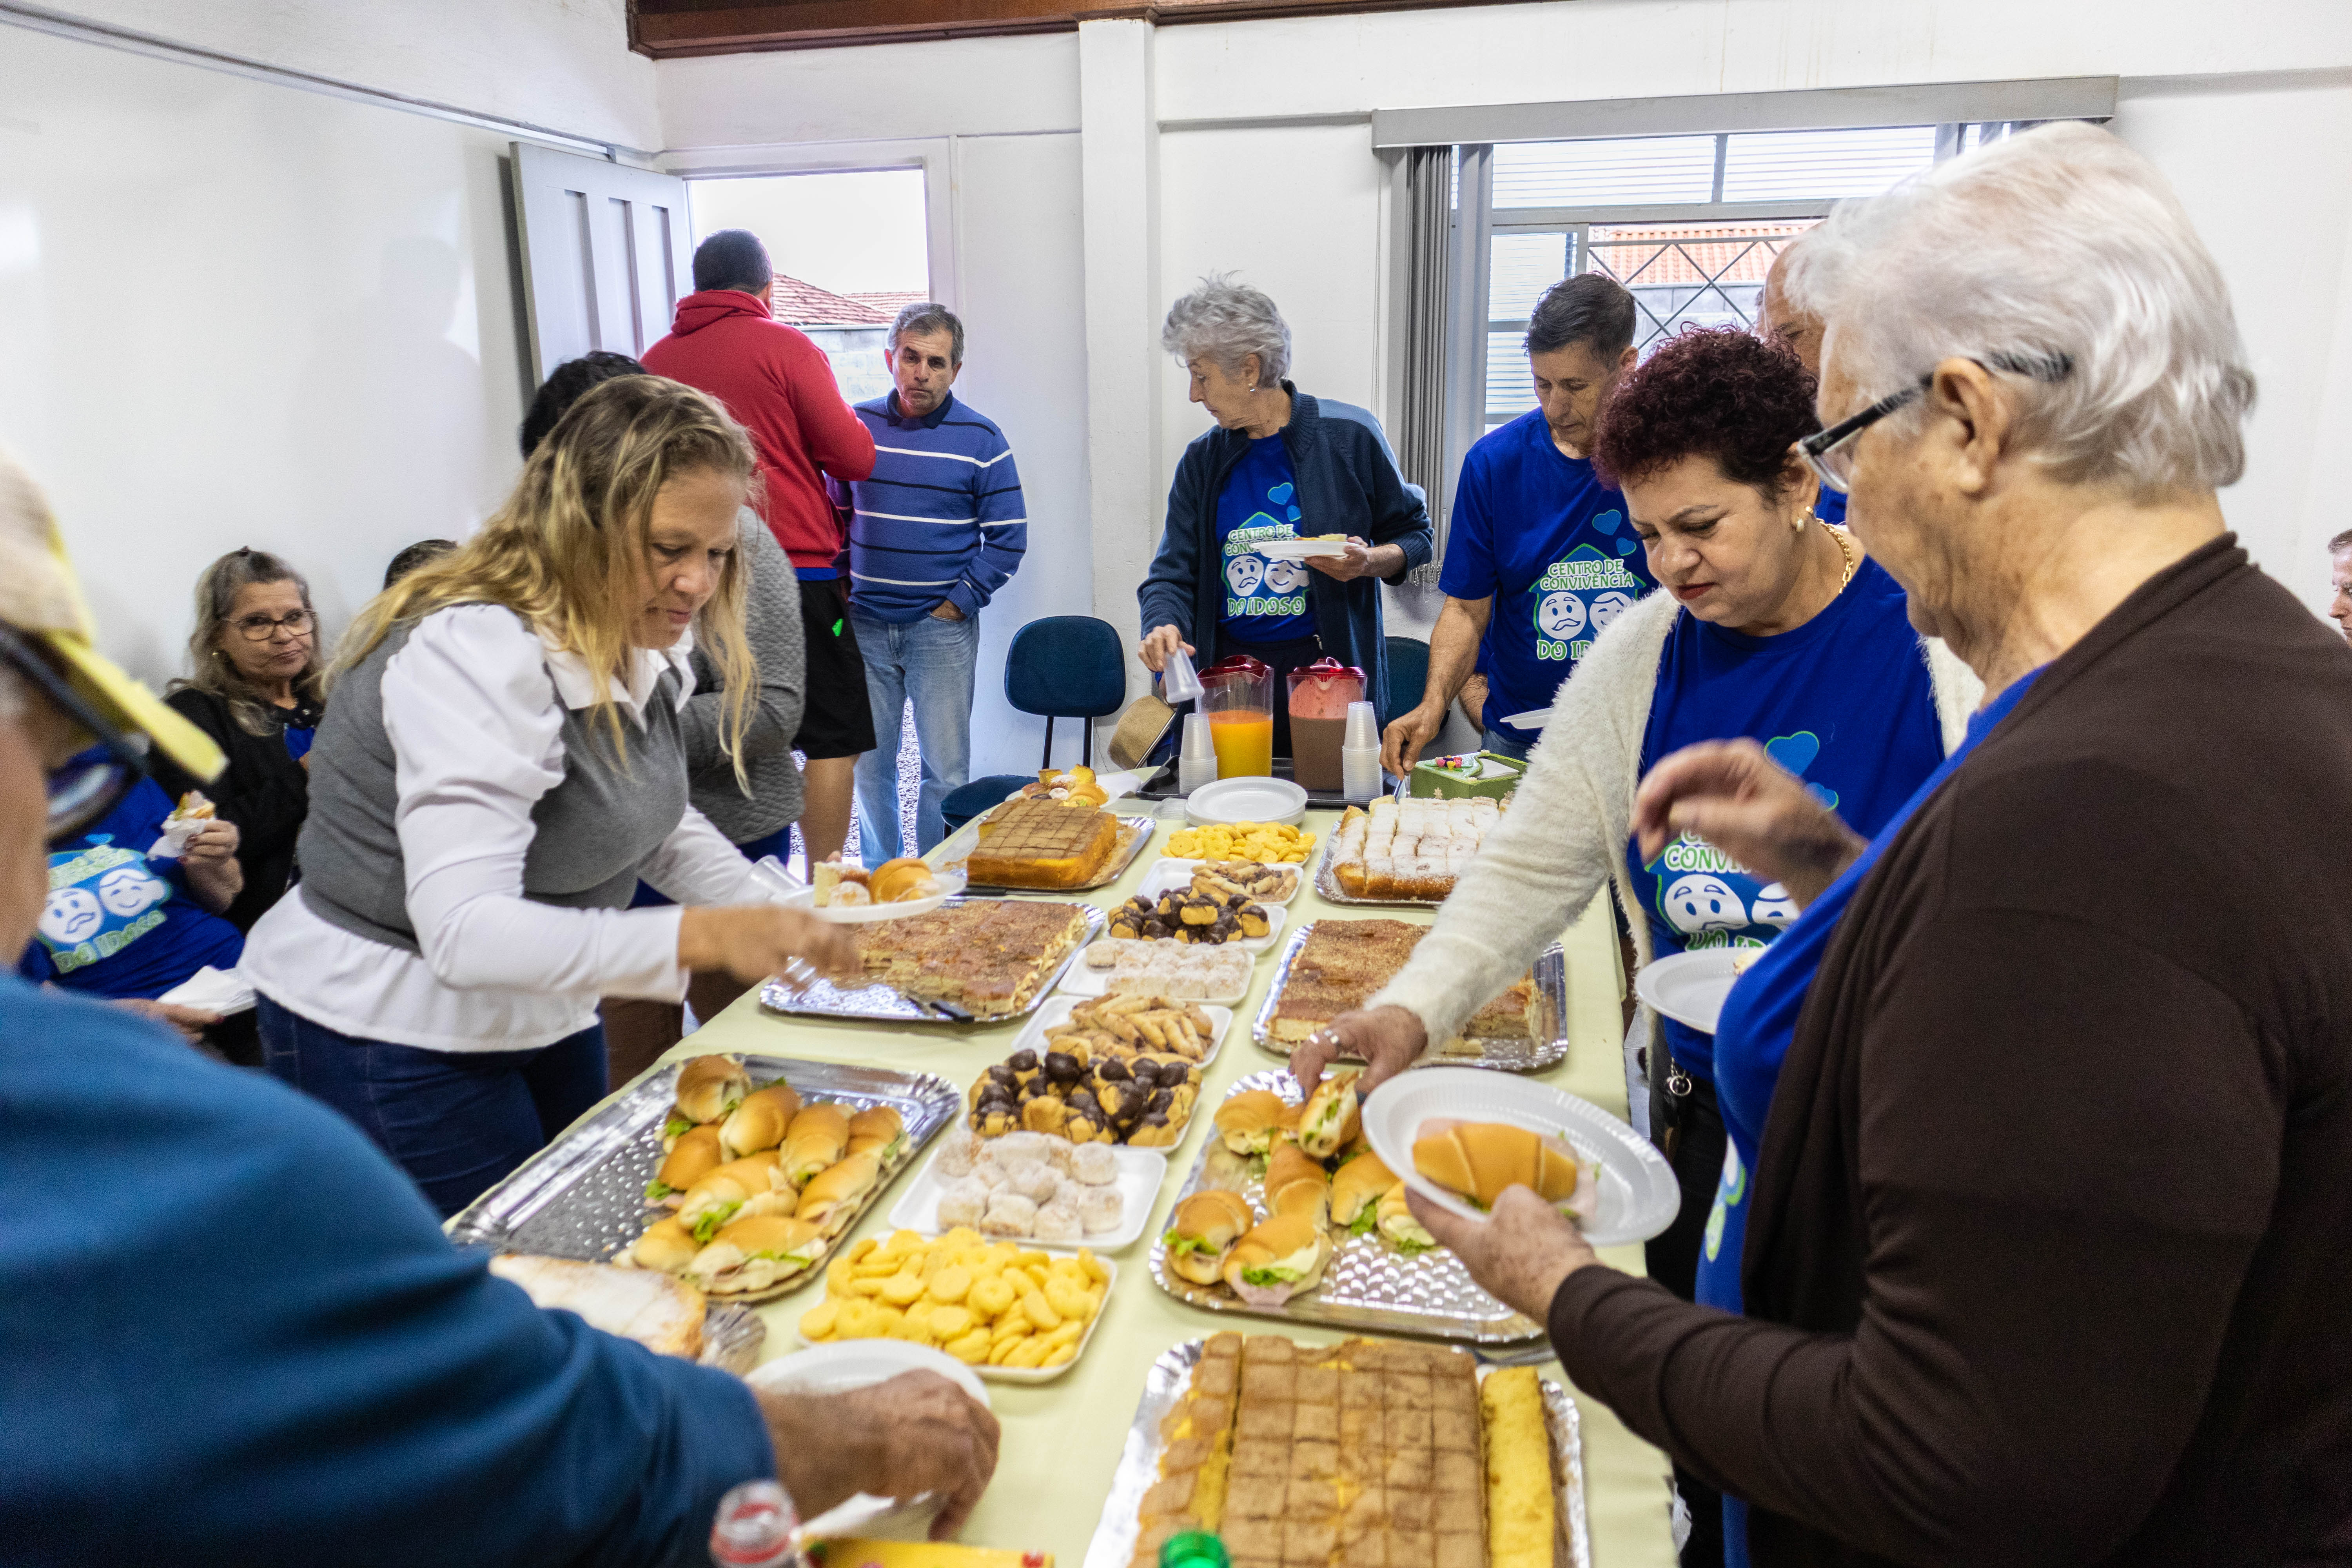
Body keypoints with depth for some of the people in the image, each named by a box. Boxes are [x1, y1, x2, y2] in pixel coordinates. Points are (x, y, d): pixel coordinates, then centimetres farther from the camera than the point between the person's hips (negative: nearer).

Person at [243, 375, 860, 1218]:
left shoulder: (639, 642, -2)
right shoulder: (475, 657, -28)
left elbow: (662, 822, 12)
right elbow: (465, 932, -37)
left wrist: (771, 919, -4)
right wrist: (702, 937, -47)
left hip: (542, 1014, 9)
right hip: (392, 1044, -8)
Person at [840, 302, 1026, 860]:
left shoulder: (980, 438, -1)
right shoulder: (857, 426, 6)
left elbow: (1008, 537, -1)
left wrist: (960, 601, -6)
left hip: (942, 627, -2)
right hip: (864, 625, 2)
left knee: (946, 770, 0)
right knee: (868, 765, 9)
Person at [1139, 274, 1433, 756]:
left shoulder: (1349, 441, -3)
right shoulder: (1202, 462, 7)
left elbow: (1414, 536, 6)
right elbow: (1174, 573, 4)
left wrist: (1368, 562, -15)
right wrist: (1163, 627, -17)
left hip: (1330, 676, -3)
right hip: (1230, 676, 3)